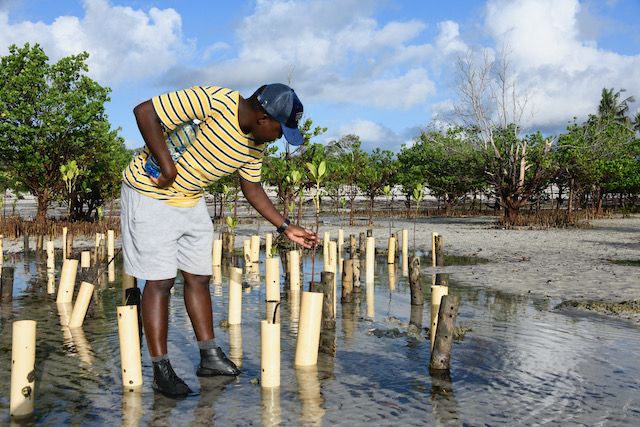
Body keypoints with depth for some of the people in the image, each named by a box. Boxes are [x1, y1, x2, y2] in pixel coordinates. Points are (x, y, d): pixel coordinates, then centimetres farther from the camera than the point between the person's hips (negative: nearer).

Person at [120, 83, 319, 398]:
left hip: (190, 200, 8)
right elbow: (145, 111, -25)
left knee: (199, 277, 9)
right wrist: (167, 165, -27)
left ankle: (210, 358, 20)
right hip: (150, 192, -8)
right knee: (160, 280, -7)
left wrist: (285, 227, 7)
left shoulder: (255, 145, -2)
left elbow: (252, 188, 11)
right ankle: (161, 372, 4)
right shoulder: (211, 101, -27)